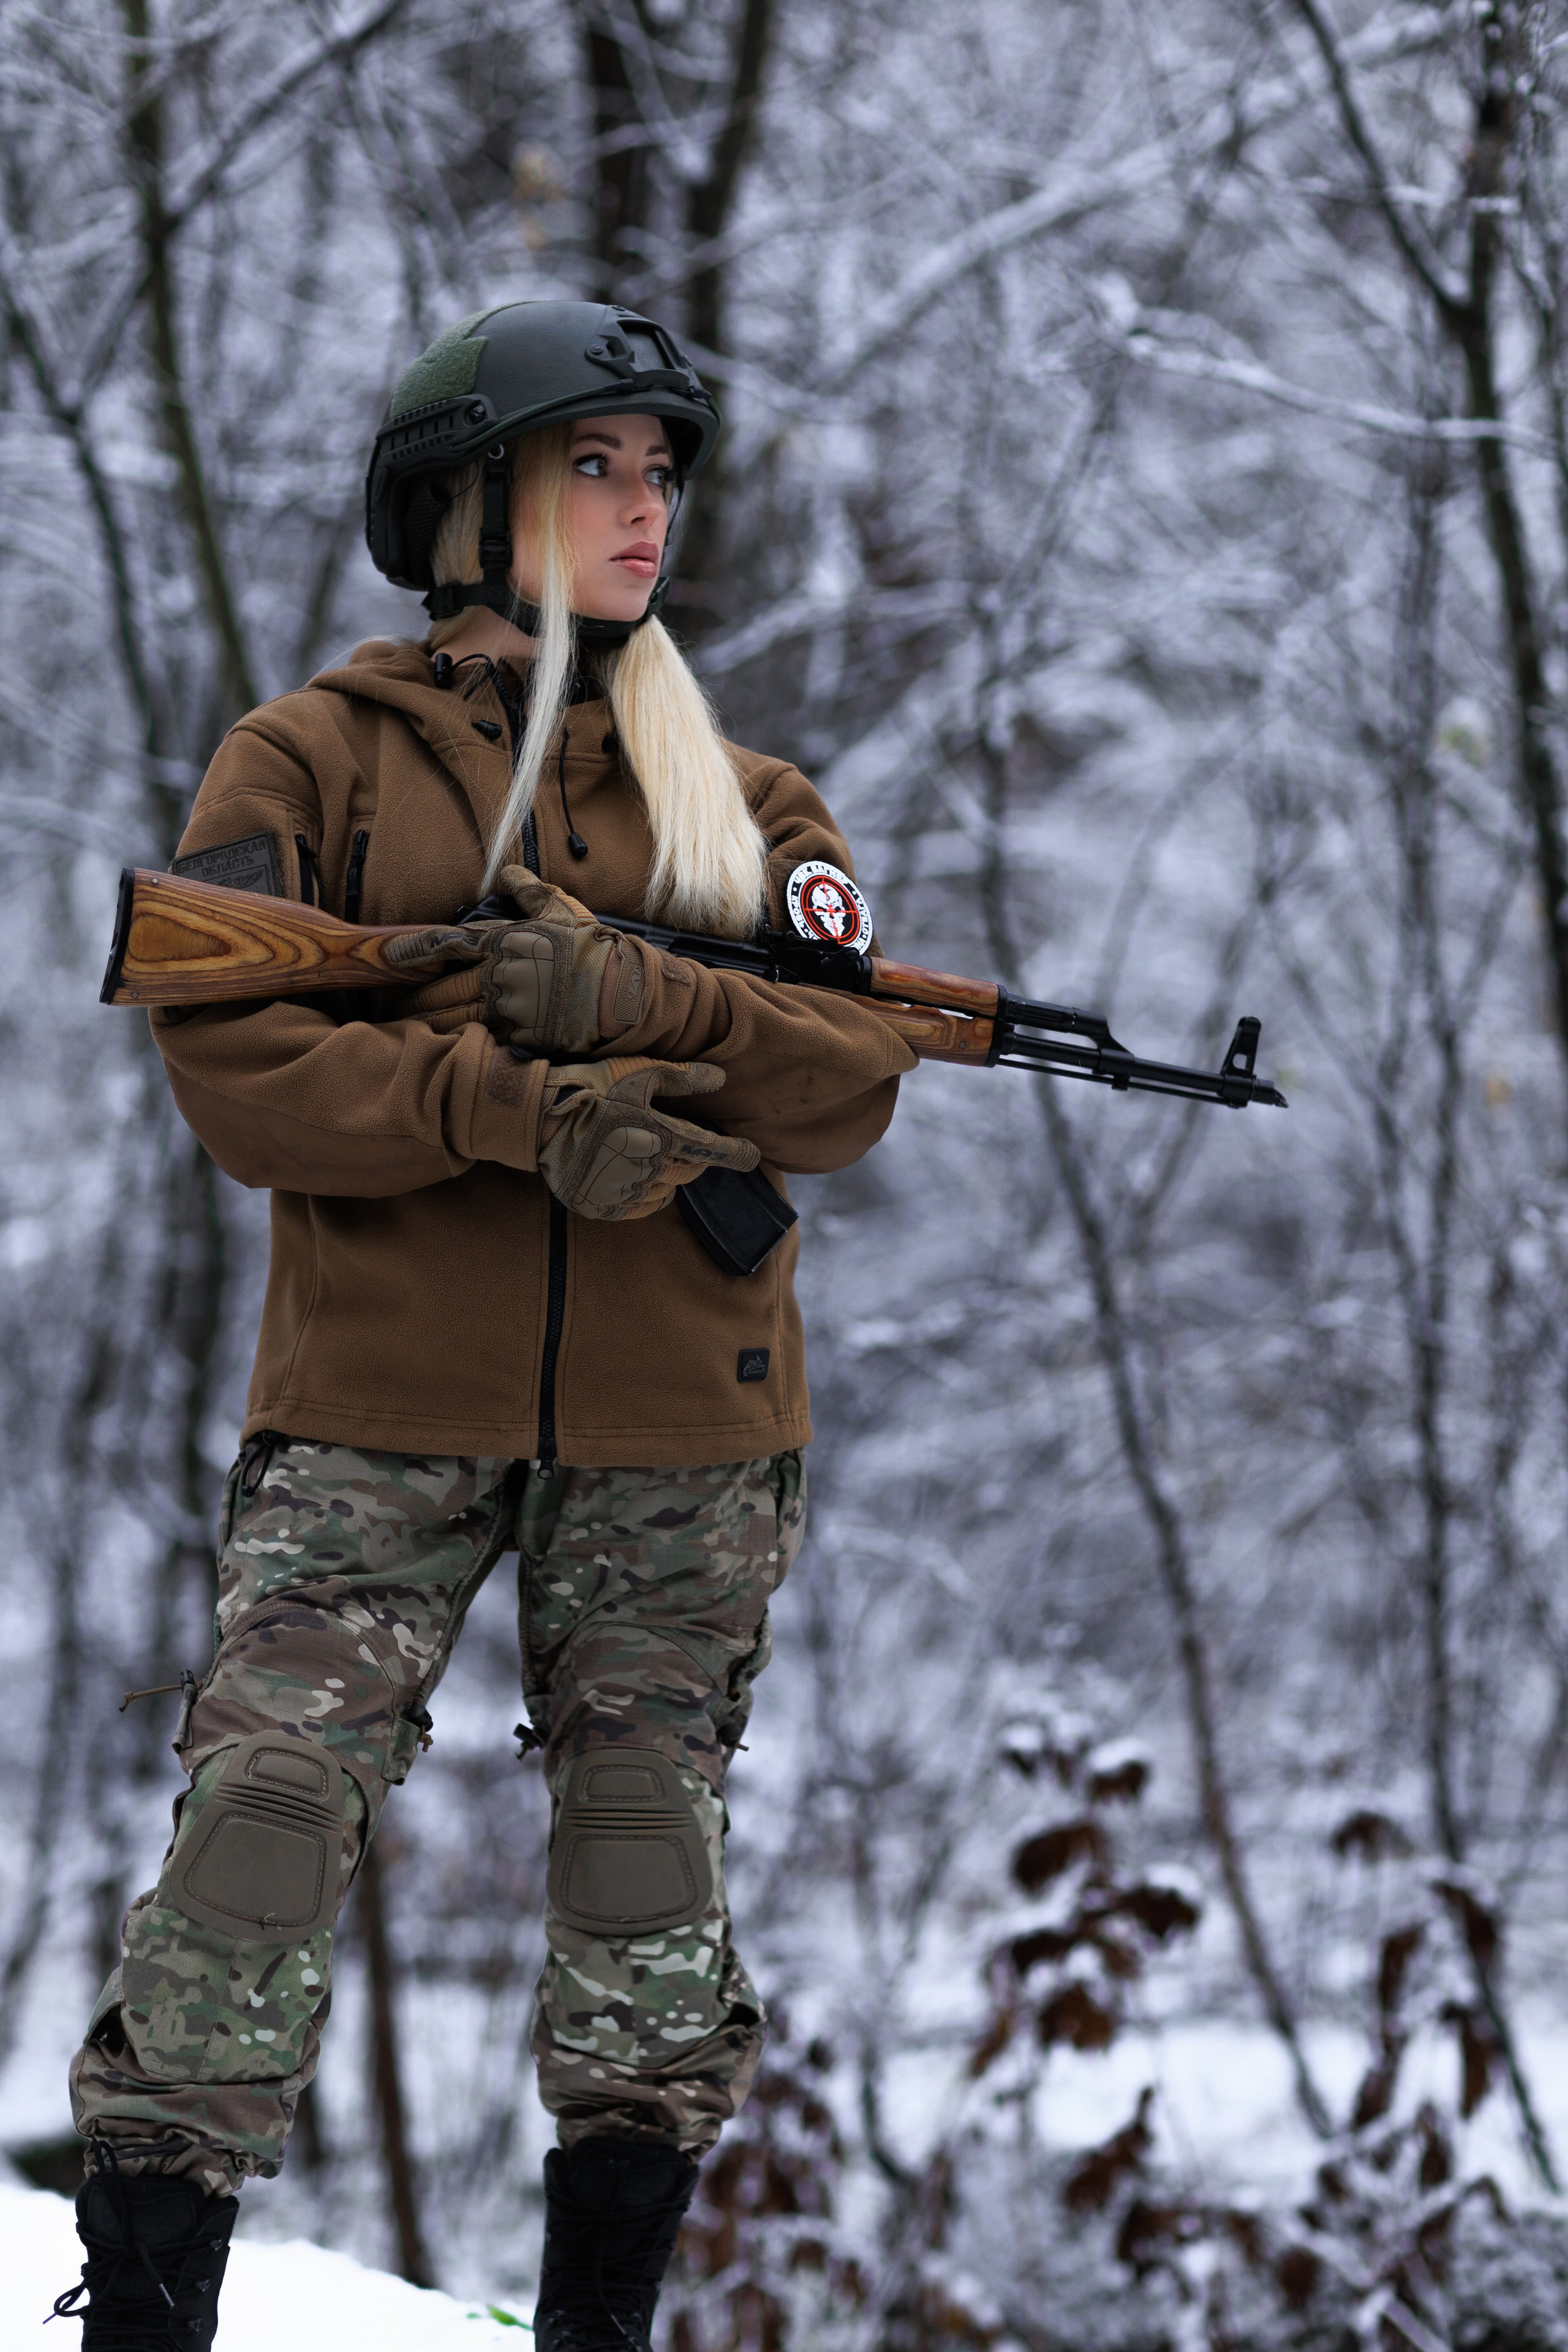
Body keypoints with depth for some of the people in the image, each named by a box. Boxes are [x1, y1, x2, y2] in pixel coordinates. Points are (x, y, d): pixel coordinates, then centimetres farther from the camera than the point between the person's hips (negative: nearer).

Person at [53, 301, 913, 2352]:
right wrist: (523, 1114, -17)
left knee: (652, 1877, 6)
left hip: (680, 1419, 3)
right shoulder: (320, 759, 6)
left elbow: (849, 1084, 3)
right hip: (381, 1398, -3)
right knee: (262, 1829, -14)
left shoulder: (741, 800, 14)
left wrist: (631, 1003, -15)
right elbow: (230, 1054, -7)